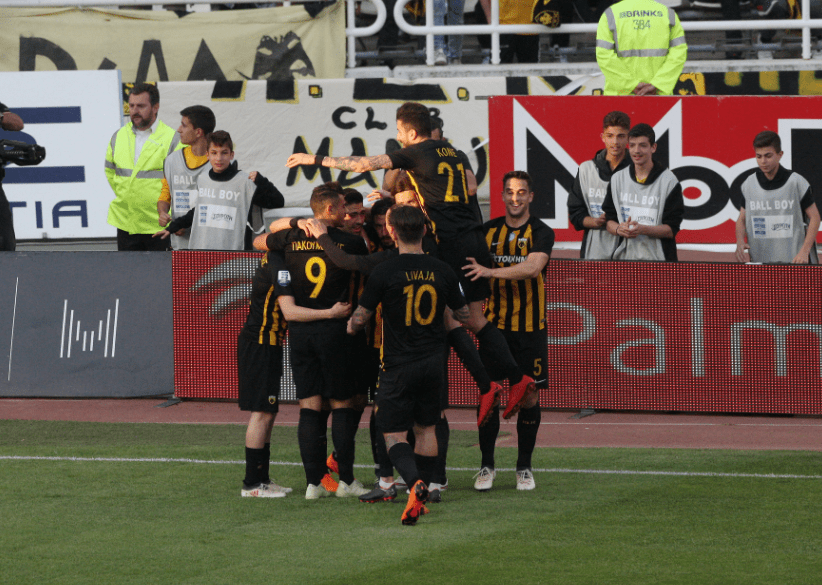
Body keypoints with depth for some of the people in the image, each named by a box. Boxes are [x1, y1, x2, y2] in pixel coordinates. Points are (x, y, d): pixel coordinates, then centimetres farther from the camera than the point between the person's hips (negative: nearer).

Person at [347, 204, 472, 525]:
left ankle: (415, 482, -27)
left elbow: (359, 318, -6)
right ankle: (422, 497, 18)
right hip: (434, 363, 4)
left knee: (394, 434, 0)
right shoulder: (442, 271, 0)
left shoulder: (384, 272, -12)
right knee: (426, 428, 18)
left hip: (398, 366, -4)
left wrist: (351, 326, 18)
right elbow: (464, 315, 13)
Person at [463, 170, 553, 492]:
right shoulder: (488, 231, 7)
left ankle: (524, 467, 12)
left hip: (530, 327, -2)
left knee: (530, 396, 1)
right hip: (495, 324, 2)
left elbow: (533, 267, -22)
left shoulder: (541, 233, -4)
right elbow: (470, 268, 17)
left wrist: (490, 271, -31)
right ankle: (486, 466, 6)